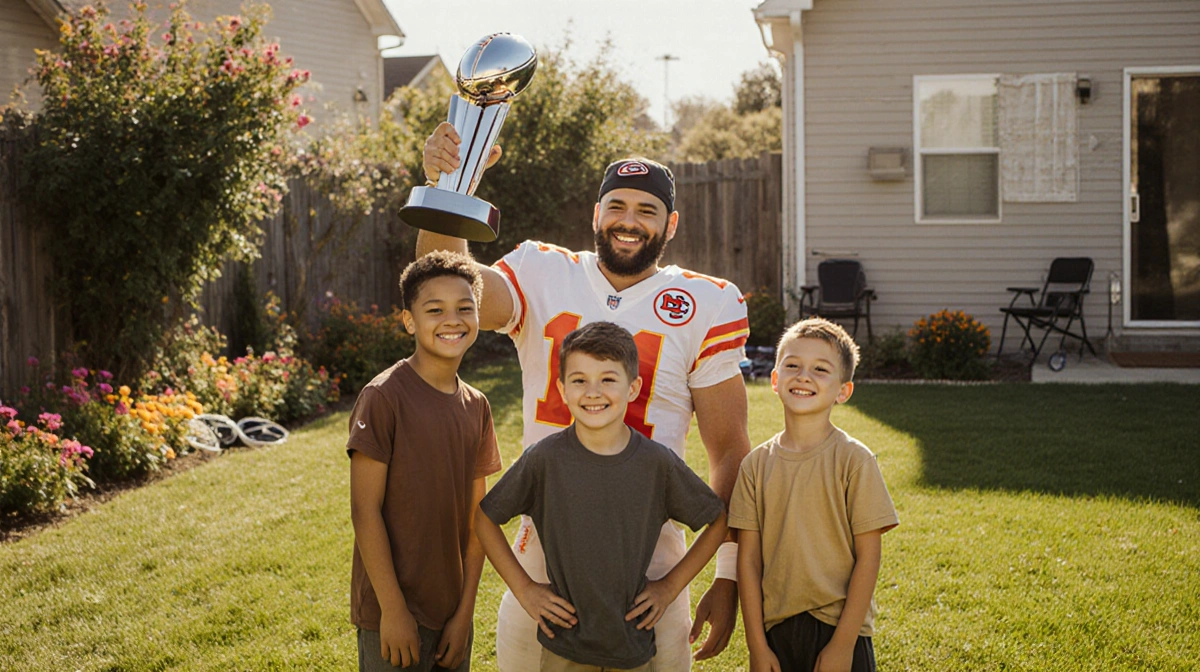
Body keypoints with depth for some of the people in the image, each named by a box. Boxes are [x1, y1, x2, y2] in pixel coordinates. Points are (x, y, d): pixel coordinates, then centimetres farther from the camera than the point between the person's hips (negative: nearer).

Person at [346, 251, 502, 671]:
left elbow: (475, 516, 5)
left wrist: (465, 612, 1)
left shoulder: (476, 407, 5)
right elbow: (365, 511, -13)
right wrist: (393, 609, -14)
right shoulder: (384, 397, -13)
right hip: (393, 612, -5)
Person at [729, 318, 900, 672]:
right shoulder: (756, 464, 1)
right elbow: (748, 559, 1)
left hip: (838, 629, -2)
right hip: (776, 631, 2)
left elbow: (868, 557, -7)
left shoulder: (854, 460, -7)